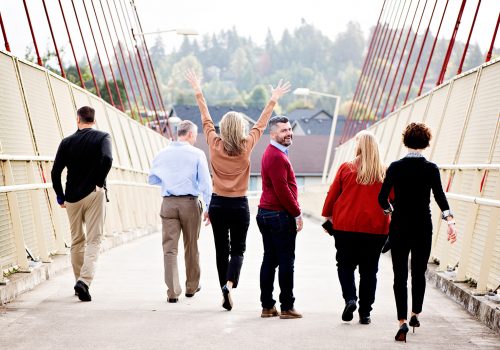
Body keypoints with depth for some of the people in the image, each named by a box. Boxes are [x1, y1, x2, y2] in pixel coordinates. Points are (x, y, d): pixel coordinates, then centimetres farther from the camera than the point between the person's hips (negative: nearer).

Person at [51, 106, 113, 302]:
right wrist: (99, 182, -8)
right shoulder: (102, 137, -1)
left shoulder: (67, 142, 5)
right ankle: (85, 280, -22)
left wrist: (60, 197, 10)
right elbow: (107, 159, -20)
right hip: (94, 194, -3)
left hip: (72, 197, 3)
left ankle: (79, 281, 20)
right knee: (94, 240, -4)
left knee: (77, 240, 15)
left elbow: (55, 172, 0)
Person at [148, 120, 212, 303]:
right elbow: (205, 182, -7)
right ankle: (192, 286, 27)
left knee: (170, 248, 0)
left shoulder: (162, 154, 5)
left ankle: (172, 291, -7)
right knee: (191, 247, 14)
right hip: (190, 202, -1)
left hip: (168, 203, 1)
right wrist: (208, 208, -3)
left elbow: (152, 178, 13)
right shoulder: (197, 154, -4)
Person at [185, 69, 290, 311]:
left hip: (218, 204, 2)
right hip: (239, 205, -1)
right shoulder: (246, 147, -7)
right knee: (238, 249, 5)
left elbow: (206, 119, 6)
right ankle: (230, 283, -20)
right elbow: (261, 124, 4)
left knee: (221, 249, 9)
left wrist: (198, 93, 17)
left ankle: (225, 293, 12)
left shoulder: (214, 145, -5)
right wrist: (273, 100, 15)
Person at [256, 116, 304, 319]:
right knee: (286, 261, -4)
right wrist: (297, 213, -13)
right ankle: (287, 308, 0)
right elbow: (282, 190, -21)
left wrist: (294, 211, 19)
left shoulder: (272, 153, 18)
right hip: (280, 215, -10)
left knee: (270, 260, 11)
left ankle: (267, 306, 14)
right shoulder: (277, 157, -16)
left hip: (266, 213, 10)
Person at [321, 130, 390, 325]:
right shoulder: (384, 173, -1)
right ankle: (365, 313, 8)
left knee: (345, 265, 13)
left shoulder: (346, 168, -3)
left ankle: (350, 298, -11)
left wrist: (327, 215, 14)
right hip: (375, 228, 1)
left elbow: (332, 193, 1)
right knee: (369, 270, 8)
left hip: (346, 226, -1)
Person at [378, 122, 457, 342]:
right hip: (423, 227, 0)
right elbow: (439, 195, -18)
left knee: (400, 275, 0)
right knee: (419, 272, 18)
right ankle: (415, 314, 29)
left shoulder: (395, 167, -3)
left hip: (399, 226, 0)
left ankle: (402, 322, -10)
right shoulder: (430, 168, -5)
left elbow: (382, 198, -3)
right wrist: (449, 220, -24)